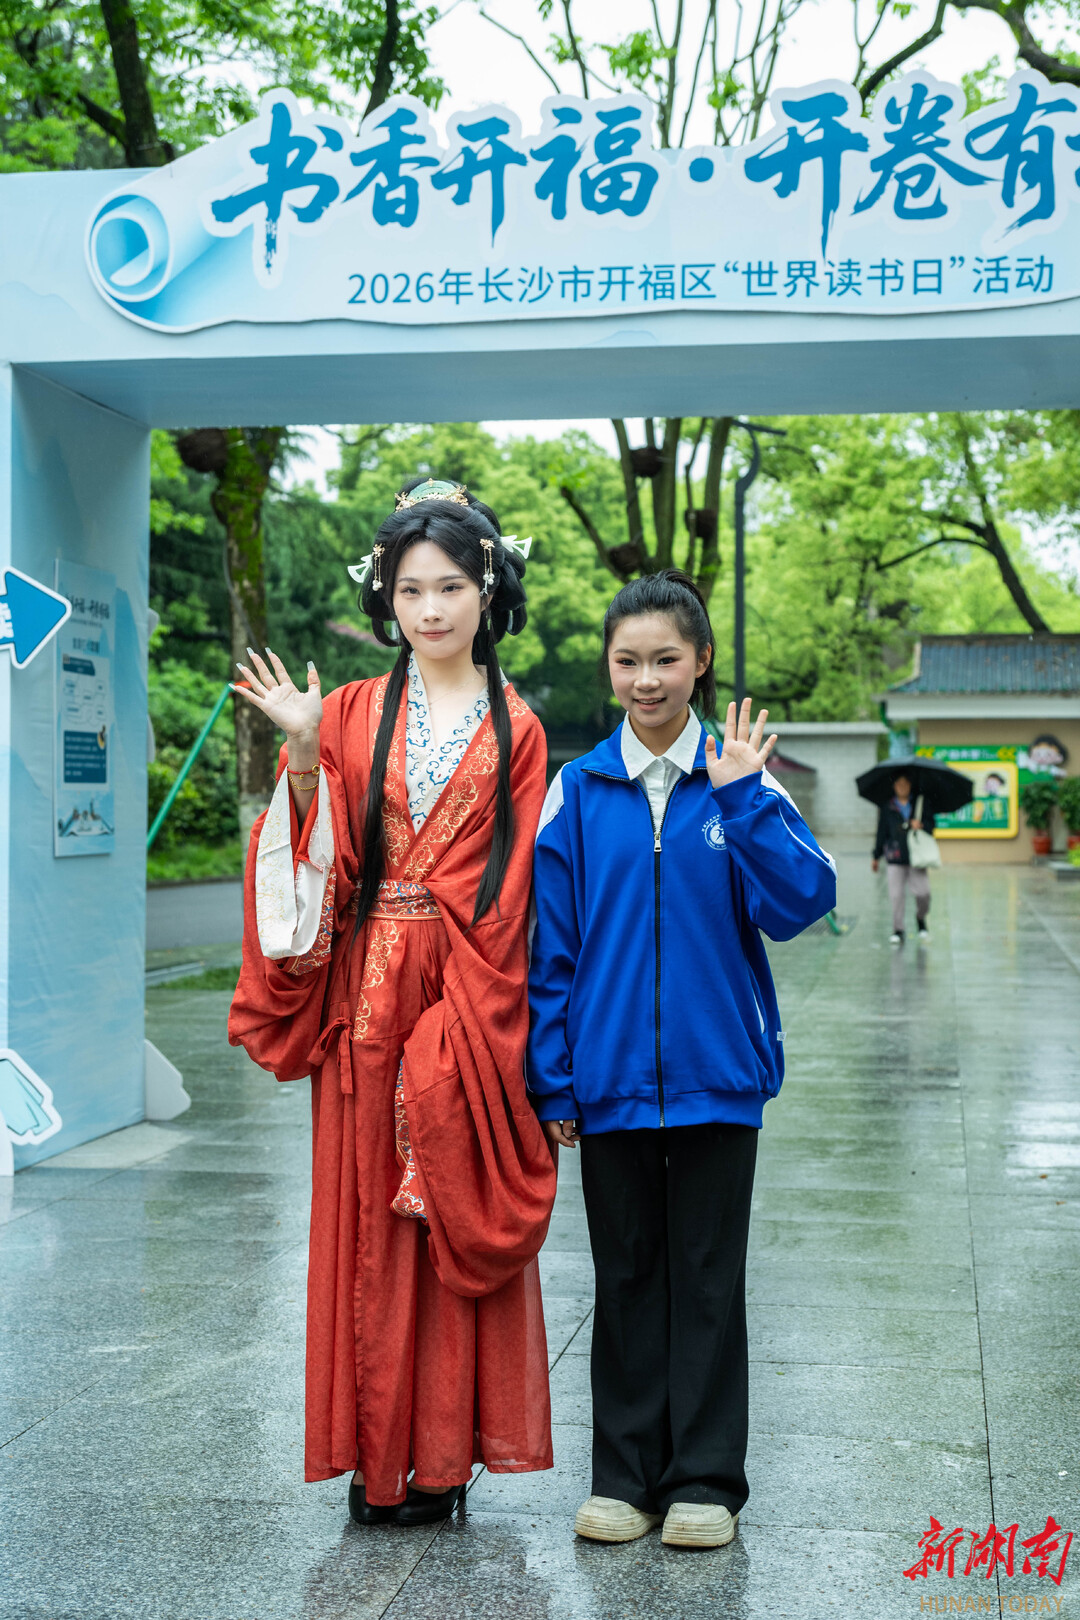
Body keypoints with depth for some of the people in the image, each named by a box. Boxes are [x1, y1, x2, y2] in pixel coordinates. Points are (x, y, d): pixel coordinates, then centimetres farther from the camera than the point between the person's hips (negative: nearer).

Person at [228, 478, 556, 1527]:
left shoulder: (514, 733, 8)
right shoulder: (350, 716, 9)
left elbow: (518, 891, 3)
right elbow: (326, 868, 1)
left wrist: (474, 1004, -7)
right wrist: (303, 763, -13)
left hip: (474, 1000, 0)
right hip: (369, 997, 1)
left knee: (462, 1208, 1)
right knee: (368, 1215, 2)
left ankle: (445, 1451, 12)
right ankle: (380, 1456, 12)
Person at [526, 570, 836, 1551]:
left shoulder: (741, 783, -1)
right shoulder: (579, 791, 1)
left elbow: (803, 902, -12)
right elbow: (548, 945, 2)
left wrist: (741, 801, -21)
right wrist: (551, 1080, -1)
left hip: (716, 1074, -1)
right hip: (610, 1079, 1)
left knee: (707, 1278, 8)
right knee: (626, 1278, 12)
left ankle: (705, 1480, 20)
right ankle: (626, 1476, 24)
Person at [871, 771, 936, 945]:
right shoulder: (887, 808, 7)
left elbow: (931, 824, 7)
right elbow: (882, 832, 12)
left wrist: (921, 825, -15)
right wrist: (876, 857, 15)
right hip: (895, 858, 0)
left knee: (922, 892, -7)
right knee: (896, 894, -3)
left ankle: (921, 919, 22)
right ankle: (898, 930, 8)